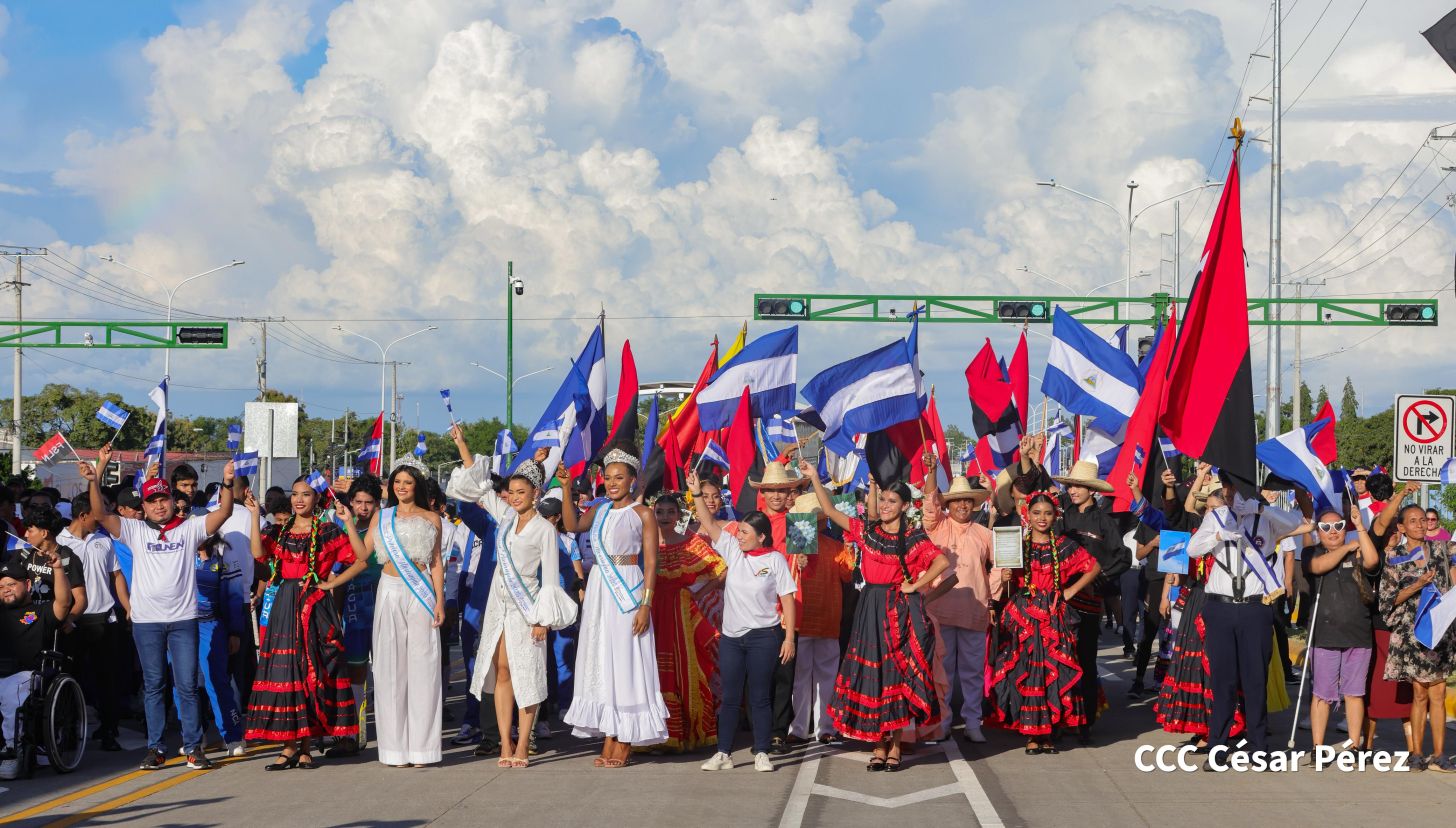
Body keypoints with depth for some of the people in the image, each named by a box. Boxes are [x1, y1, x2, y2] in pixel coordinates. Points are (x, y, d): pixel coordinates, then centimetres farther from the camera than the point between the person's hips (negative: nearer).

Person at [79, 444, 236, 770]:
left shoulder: (190, 528, 5)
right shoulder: (135, 531, 6)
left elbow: (223, 513, -6)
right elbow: (100, 513, -4)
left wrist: (227, 484, -25)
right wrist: (95, 477, -18)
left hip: (183, 620, -1)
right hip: (146, 621, 1)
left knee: (187, 686, 1)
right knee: (153, 686, 7)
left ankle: (194, 748, 6)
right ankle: (155, 749, 12)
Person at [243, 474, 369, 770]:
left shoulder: (328, 532, 5)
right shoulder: (278, 531, 12)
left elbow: (361, 559, -4)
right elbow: (258, 553, -9)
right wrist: (256, 515, -10)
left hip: (316, 608, -2)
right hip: (283, 606, 2)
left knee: (312, 673, -2)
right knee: (284, 672, -3)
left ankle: (305, 748, 6)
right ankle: (289, 746, 1)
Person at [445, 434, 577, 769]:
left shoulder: (544, 528, -7)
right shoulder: (506, 516, 8)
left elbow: (550, 576, -8)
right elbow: (479, 485, 14)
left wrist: (543, 618, -13)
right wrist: (462, 445, 10)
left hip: (525, 605, -6)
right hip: (499, 602, 6)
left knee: (525, 674, -4)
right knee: (501, 671, 3)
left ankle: (522, 745, -2)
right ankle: (506, 743, 4)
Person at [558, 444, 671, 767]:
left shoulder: (642, 514, -2)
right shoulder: (600, 510, 13)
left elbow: (651, 562, -6)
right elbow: (572, 525, -4)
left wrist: (646, 604, -14)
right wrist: (566, 489, -8)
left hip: (628, 590, -6)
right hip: (598, 588, 6)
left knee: (625, 661, -4)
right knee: (601, 660, 6)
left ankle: (624, 745, 0)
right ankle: (608, 743, 11)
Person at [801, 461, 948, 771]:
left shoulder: (914, 537, -2)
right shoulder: (866, 532, 6)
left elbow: (942, 562, -12)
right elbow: (830, 511, 3)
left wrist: (915, 586, -11)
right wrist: (815, 479, -4)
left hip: (902, 611, -3)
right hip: (871, 608, 3)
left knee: (898, 674, -1)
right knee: (872, 675, 1)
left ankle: (895, 745, 6)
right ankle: (879, 745, 7)